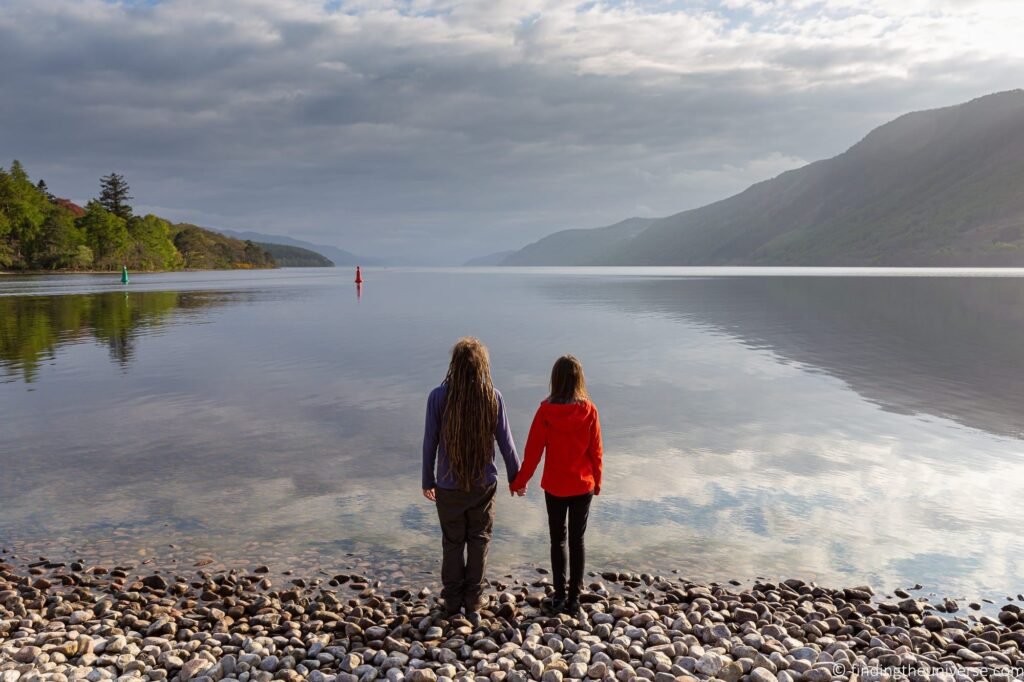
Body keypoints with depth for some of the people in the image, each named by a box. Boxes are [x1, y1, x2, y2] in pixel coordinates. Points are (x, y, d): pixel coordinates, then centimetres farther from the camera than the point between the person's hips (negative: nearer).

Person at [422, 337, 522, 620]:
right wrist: (516, 478, 10)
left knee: (452, 543, 15)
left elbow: (430, 443, -7)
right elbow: (506, 443, -5)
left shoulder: (439, 397, -13)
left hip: (449, 485, 0)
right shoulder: (493, 397, -11)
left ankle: (453, 602, 26)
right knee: (479, 541, 15)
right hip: (484, 484, 0)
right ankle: (473, 604, 21)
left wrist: (428, 480, 7)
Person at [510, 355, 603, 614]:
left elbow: (533, 450, -8)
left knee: (557, 540, 13)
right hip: (583, 486, 1)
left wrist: (519, 482, 4)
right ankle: (574, 598, 14)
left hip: (554, 486, -1)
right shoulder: (589, 410, -10)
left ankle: (560, 596, 16)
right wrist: (597, 481, 12)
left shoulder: (546, 410, -13)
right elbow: (596, 451, -3)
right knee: (577, 541, 10)